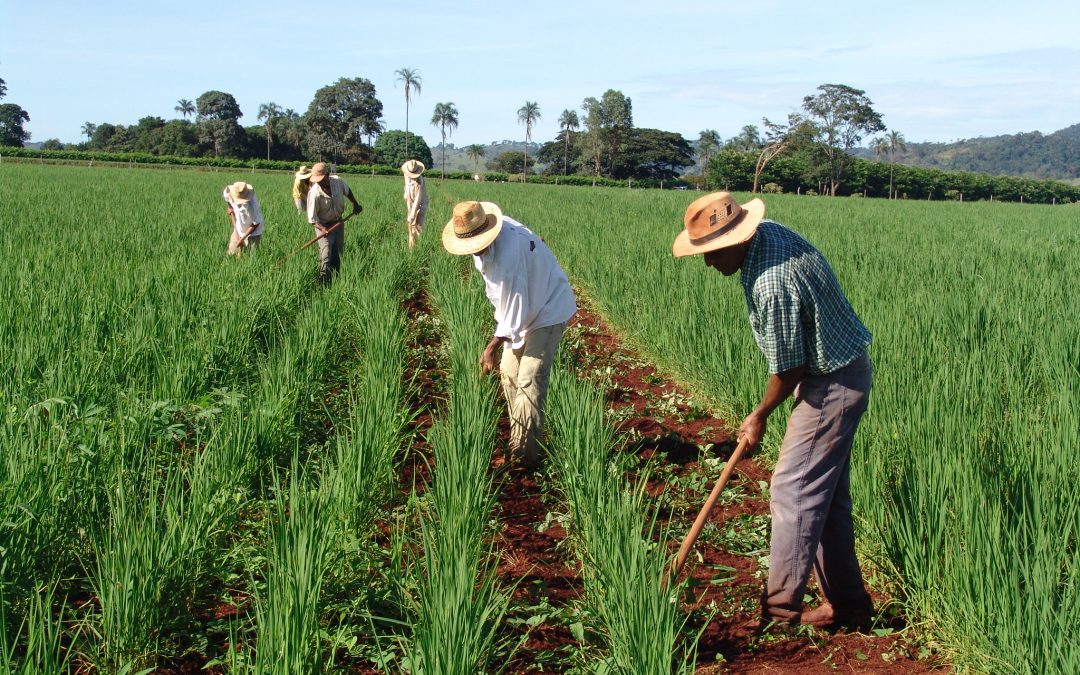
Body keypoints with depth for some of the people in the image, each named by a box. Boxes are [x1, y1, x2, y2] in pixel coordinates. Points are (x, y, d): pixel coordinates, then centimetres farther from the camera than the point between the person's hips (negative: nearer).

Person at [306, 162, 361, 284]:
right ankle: (323, 284, -12)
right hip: (323, 225, -5)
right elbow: (312, 219, -21)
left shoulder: (338, 181, -15)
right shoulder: (314, 194, -27)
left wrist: (355, 204, 20)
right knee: (326, 258, -15)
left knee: (337, 256, 13)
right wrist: (323, 229, -35)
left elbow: (347, 191, 11)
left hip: (338, 222, 5)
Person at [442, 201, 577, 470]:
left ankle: (524, 455, -7)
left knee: (529, 381, -12)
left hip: (549, 311, -10)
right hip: (525, 309, 10)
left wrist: (492, 347, -21)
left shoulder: (508, 258, -37)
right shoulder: (493, 227, -11)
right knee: (509, 373, 12)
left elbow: (515, 315, -30)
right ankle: (518, 442, 21)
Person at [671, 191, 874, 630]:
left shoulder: (772, 285, -30)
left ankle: (779, 608, 0)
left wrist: (759, 417, -2)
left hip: (832, 384, -10)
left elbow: (788, 369, -19)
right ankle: (848, 604, 21)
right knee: (827, 494, 14)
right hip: (840, 369, 10)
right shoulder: (766, 233, -1)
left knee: (793, 491, -6)